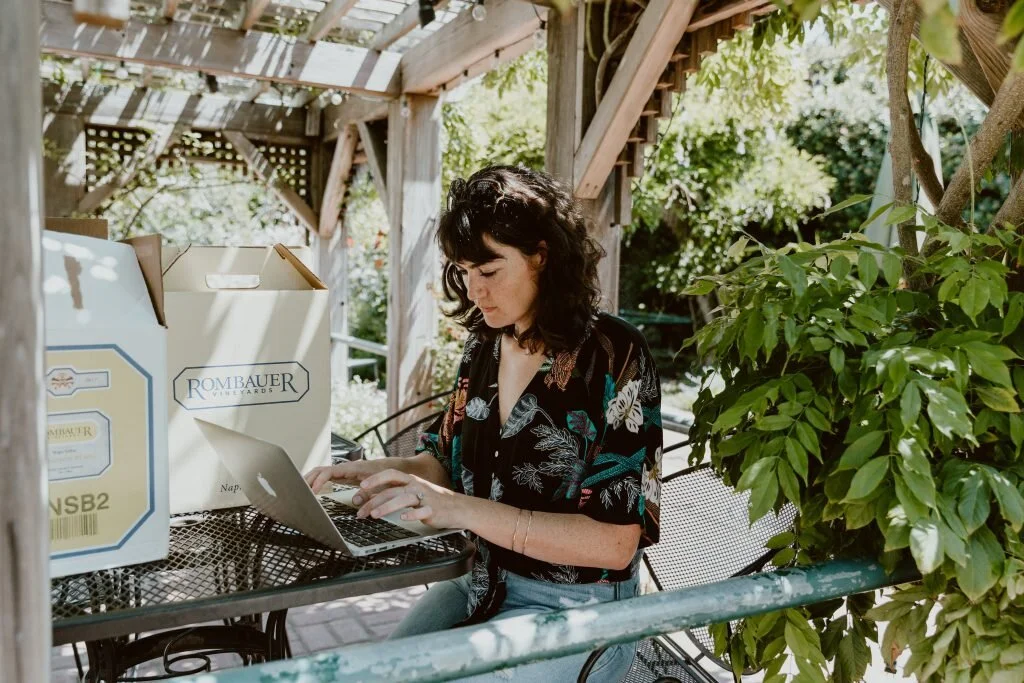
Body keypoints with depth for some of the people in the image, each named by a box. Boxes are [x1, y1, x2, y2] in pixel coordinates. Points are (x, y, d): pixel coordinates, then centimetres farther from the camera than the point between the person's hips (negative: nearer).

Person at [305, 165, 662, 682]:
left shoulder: (614, 358, -19)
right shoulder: (485, 347, 1)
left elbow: (615, 541, -22)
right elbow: (448, 461, 12)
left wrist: (468, 511, -29)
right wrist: (377, 472, -9)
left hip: (575, 611, -5)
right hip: (485, 583, 6)